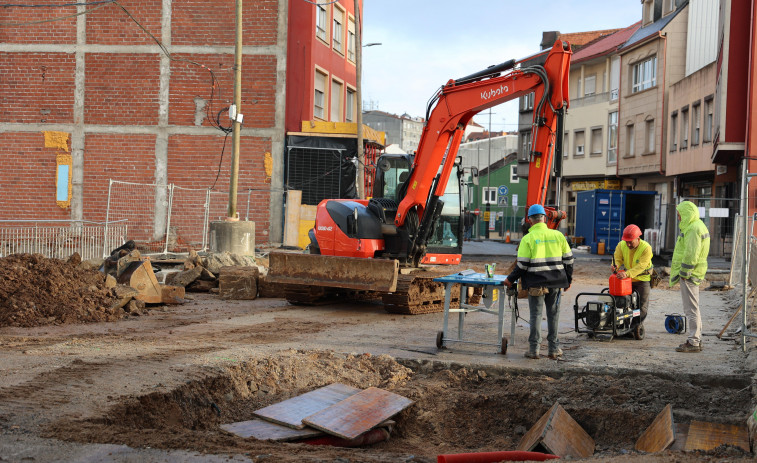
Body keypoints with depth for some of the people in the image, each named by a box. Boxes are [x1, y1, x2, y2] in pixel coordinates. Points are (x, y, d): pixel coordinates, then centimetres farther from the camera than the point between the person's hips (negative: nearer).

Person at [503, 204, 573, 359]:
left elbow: (522, 264, -10)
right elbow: (568, 259, 8)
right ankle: (554, 348, 15)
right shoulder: (558, 235, 4)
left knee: (536, 314, 4)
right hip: (555, 282, 3)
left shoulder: (528, 239, -7)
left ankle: (534, 349, 5)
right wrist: (568, 279, 19)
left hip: (536, 283, -3)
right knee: (553, 314, 11)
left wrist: (510, 279, 3)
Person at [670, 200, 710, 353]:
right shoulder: (697, 225, 17)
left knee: (691, 309, -7)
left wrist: (684, 272, -18)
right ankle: (696, 340, 22)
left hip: (689, 273, -11)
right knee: (693, 308, 16)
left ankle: (693, 342, -4)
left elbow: (691, 253, -22)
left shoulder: (693, 229, -17)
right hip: (692, 272, 11)